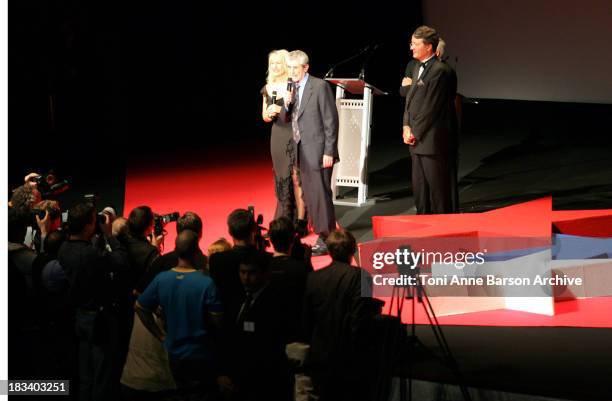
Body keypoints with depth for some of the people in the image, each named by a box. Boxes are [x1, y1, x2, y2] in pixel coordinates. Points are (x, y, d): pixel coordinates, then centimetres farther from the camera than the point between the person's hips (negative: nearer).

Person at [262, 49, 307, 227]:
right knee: (280, 179, 8)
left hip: (295, 134, -6)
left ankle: (300, 221, -4)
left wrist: (282, 109, -19)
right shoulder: (267, 88, 11)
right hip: (277, 136, 6)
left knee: (296, 178, -9)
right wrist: (269, 114, -4)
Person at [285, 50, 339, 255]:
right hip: (302, 152, 8)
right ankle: (322, 233, 18)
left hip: (318, 151, -8)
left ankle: (326, 238, 0)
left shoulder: (320, 86, -10)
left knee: (320, 194, -6)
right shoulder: (294, 89, 13)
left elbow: (331, 120, -12)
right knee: (309, 196, 10)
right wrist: (286, 105, -6)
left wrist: (329, 152, -15)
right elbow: (287, 119, 15)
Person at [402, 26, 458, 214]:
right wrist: (407, 126, 4)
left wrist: (415, 133, -12)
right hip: (418, 142, 9)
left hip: (433, 141, -9)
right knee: (419, 189, 15)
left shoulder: (440, 71, -16)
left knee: (438, 189, -1)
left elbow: (430, 107, -17)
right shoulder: (418, 69, 15)